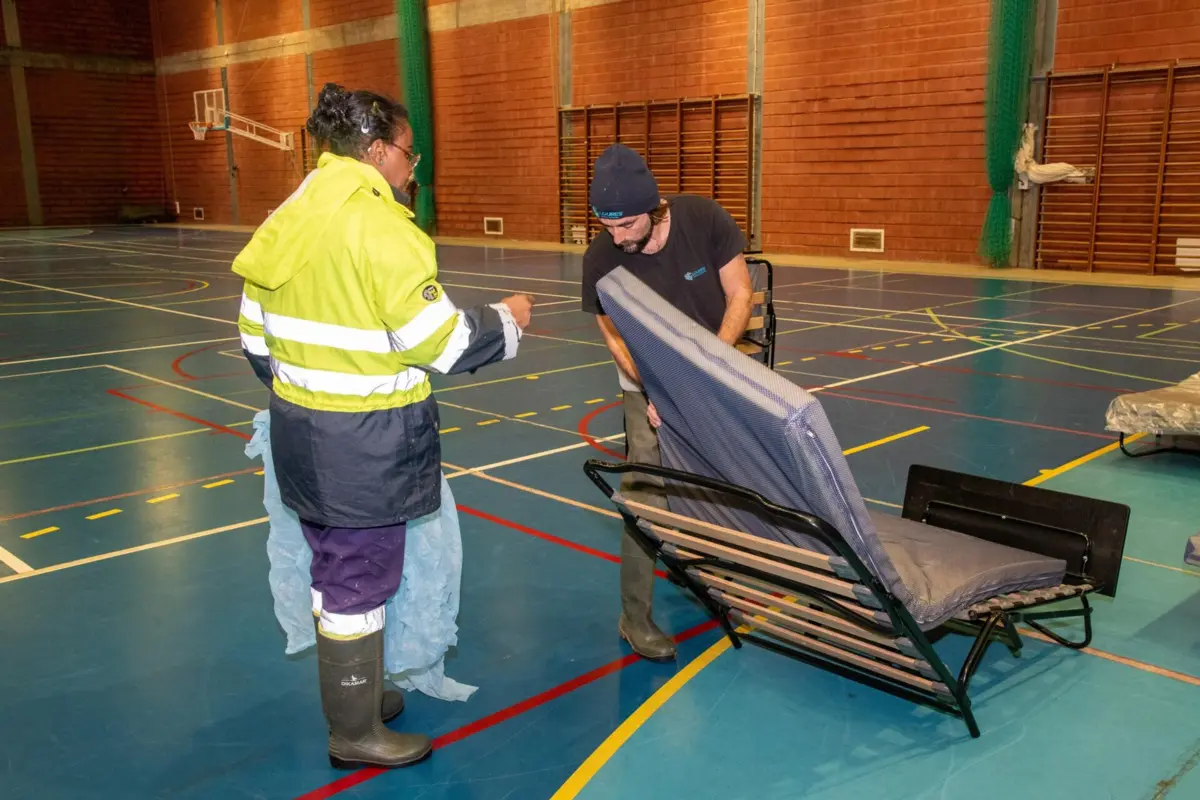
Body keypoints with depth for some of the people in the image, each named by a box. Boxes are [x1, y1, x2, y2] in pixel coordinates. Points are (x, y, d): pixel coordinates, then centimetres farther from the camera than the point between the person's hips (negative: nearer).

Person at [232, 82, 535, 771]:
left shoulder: (286, 222, 7)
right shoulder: (379, 226, -18)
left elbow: (257, 339, 12)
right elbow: (437, 342, -18)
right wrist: (508, 321, -2)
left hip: (302, 431, 8)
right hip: (368, 443, -8)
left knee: (334, 569, 21)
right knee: (359, 581, 6)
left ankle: (353, 692, 40)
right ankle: (357, 734, 22)